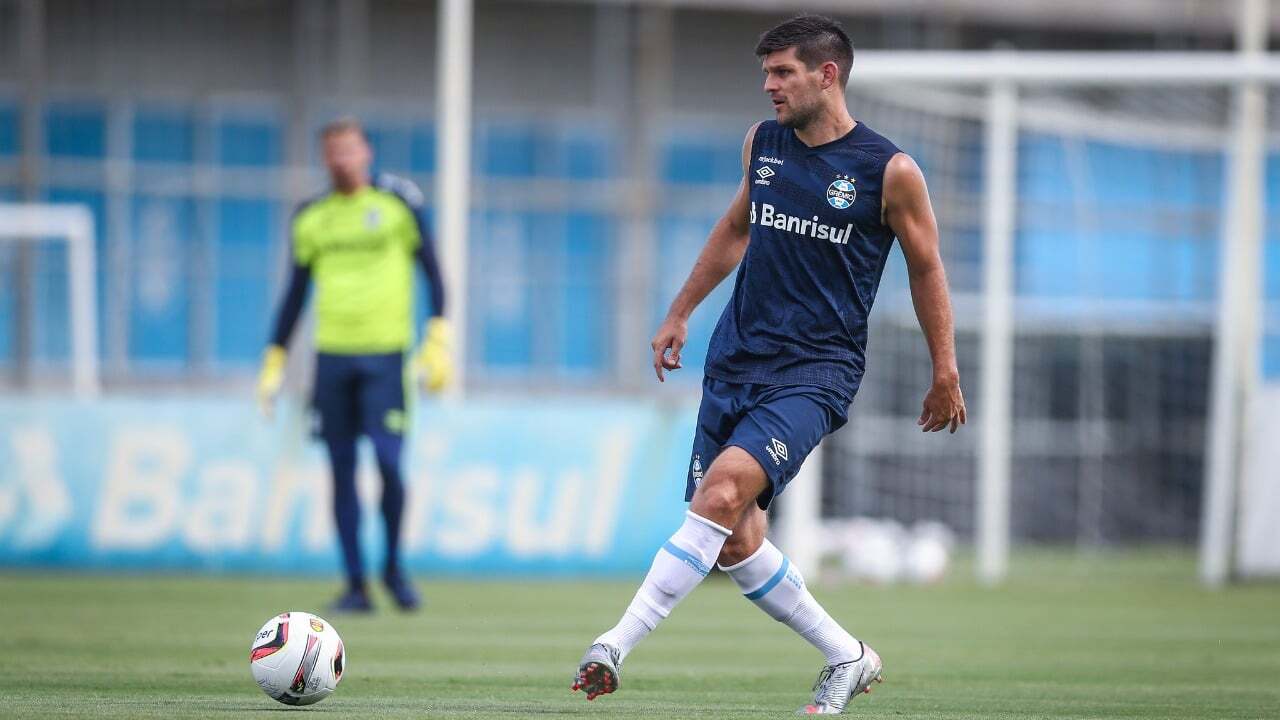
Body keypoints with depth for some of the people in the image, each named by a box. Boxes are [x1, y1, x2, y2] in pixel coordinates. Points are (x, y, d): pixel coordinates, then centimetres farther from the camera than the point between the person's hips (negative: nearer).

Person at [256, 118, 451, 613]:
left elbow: (431, 272, 4)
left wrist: (437, 344, -5)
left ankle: (394, 567, 10)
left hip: (385, 355, -3)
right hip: (332, 355, 3)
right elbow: (295, 294, 17)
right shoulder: (311, 218, 10)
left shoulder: (397, 202, 1)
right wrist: (274, 362, 12)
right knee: (342, 473, 2)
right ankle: (356, 584, 7)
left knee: (389, 464, -11)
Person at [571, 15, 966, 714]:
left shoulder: (890, 172, -7)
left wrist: (945, 374, 8)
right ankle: (848, 658, 21)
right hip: (735, 360, 6)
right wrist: (680, 312, 28)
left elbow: (926, 268, 5)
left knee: (724, 490, -26)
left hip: (814, 373, -6)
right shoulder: (762, 143, 7)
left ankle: (615, 648, -29)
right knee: (735, 545, 2)